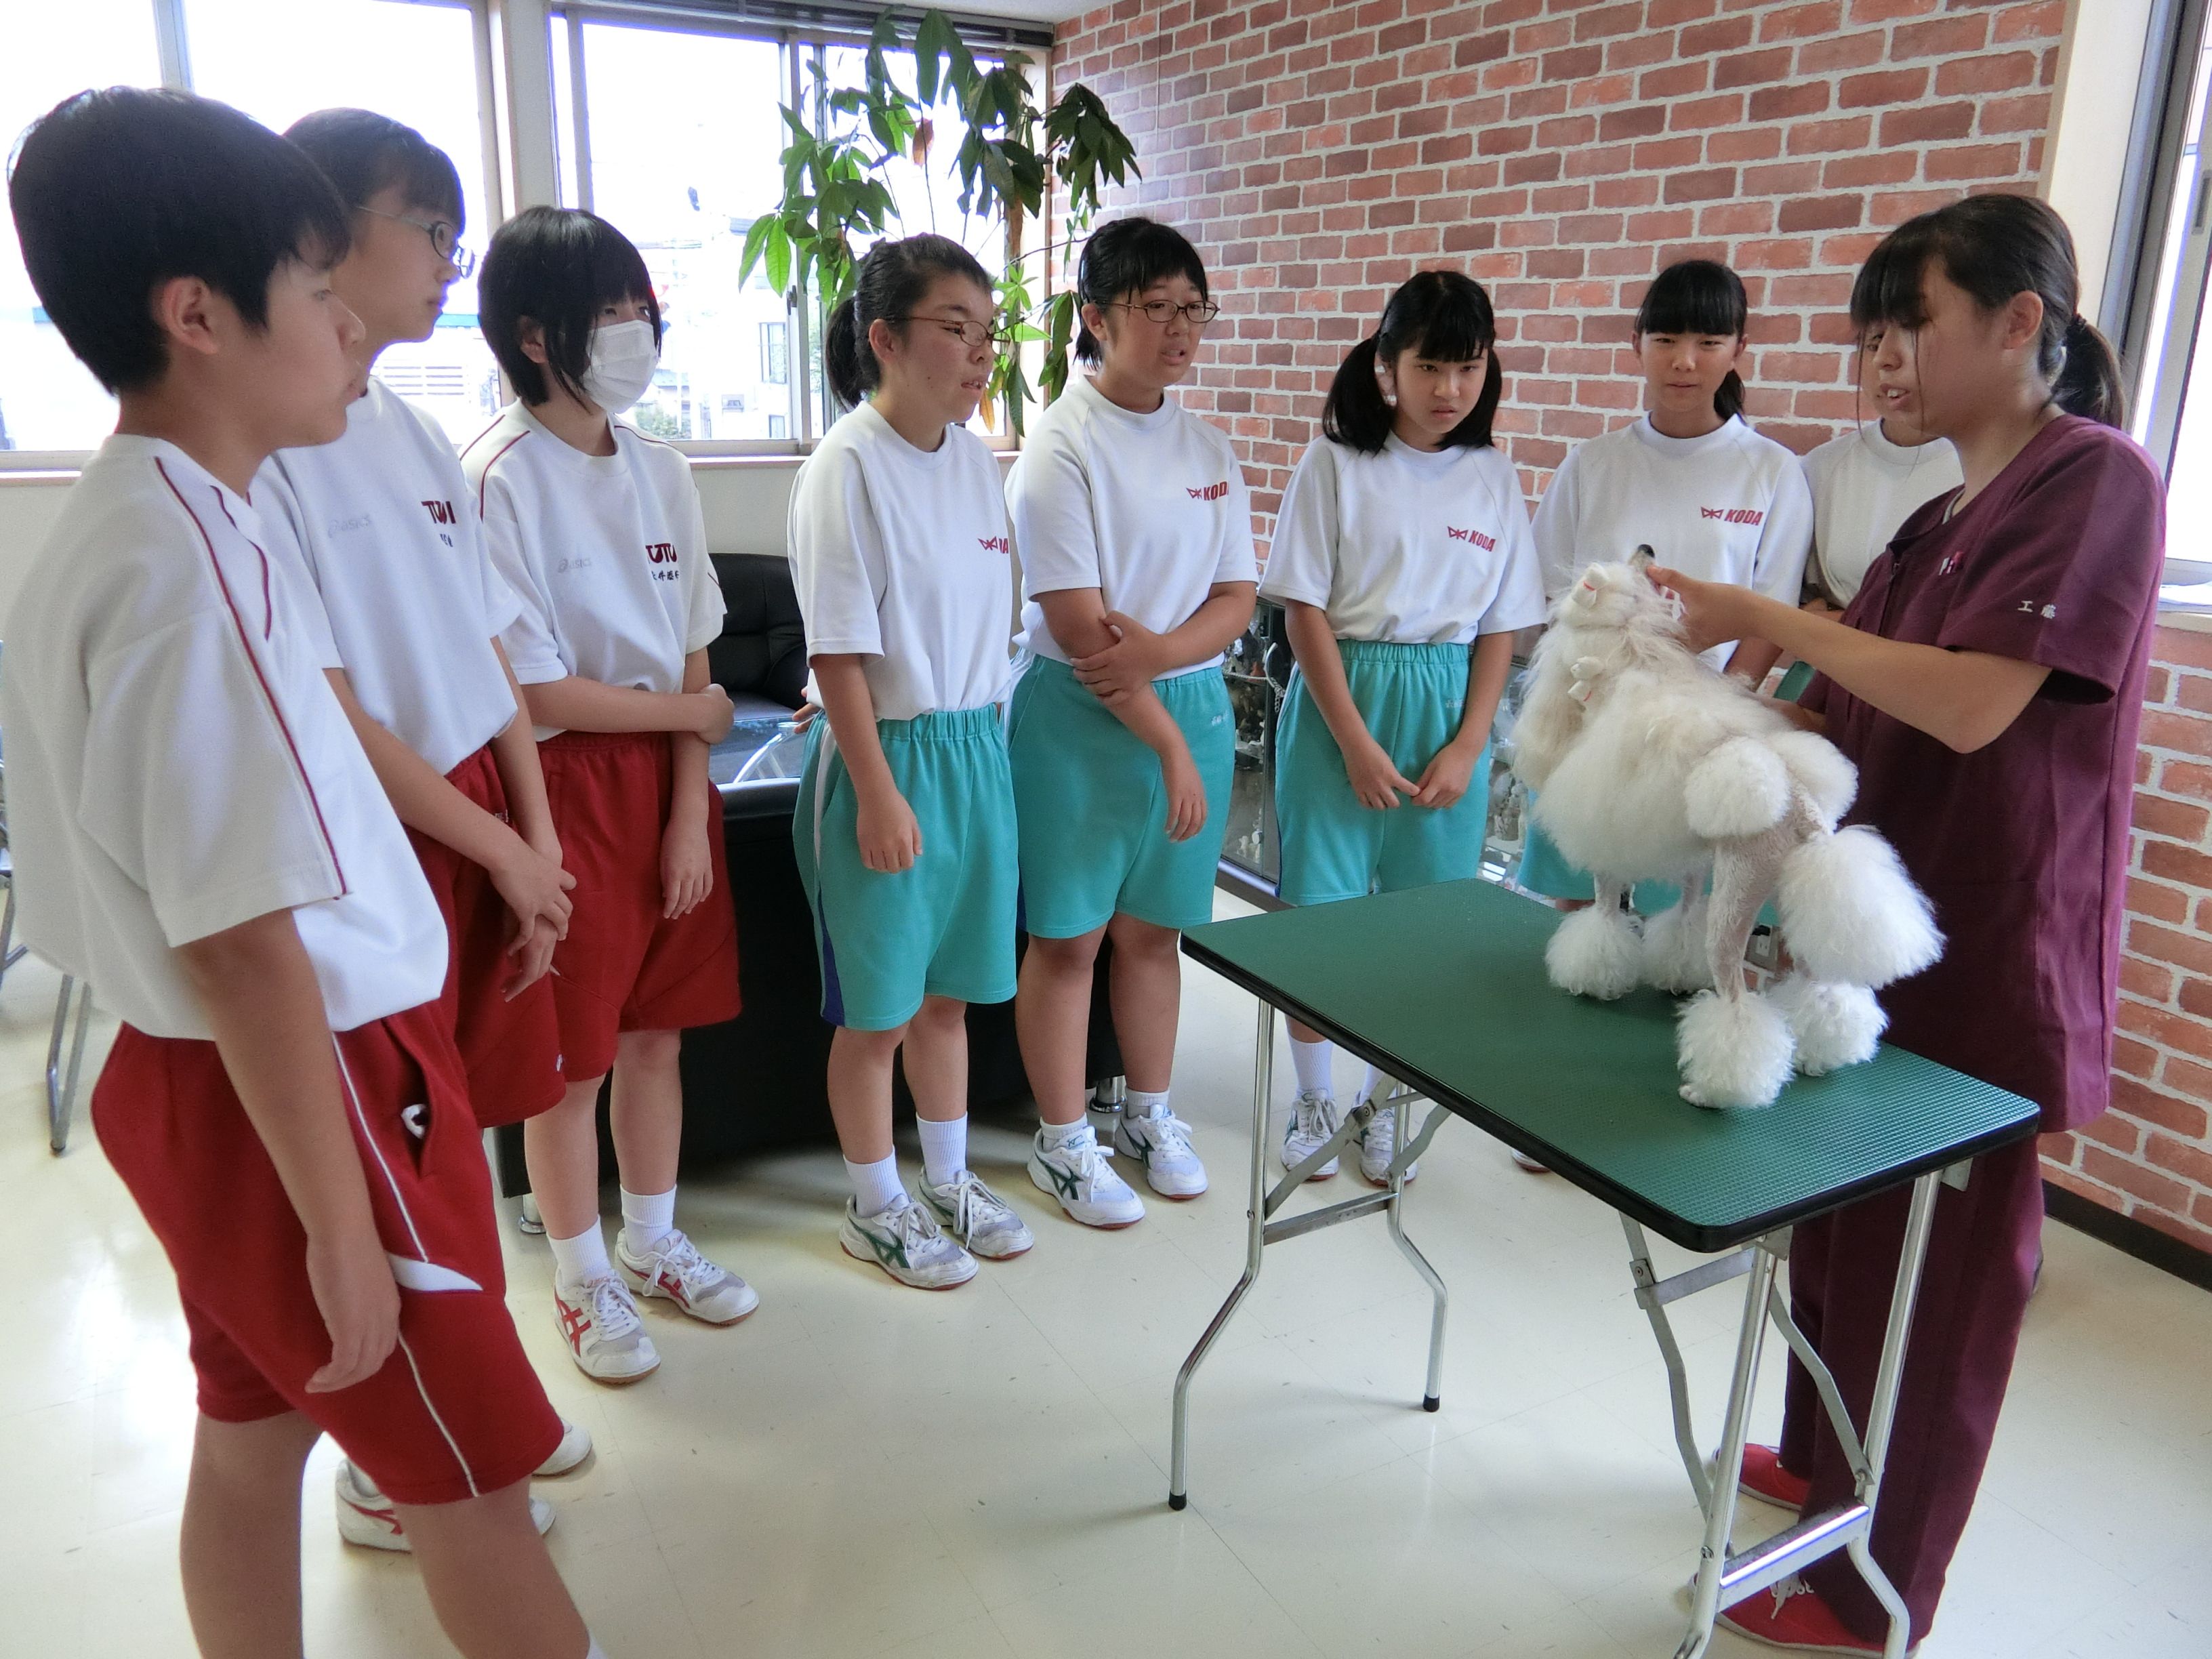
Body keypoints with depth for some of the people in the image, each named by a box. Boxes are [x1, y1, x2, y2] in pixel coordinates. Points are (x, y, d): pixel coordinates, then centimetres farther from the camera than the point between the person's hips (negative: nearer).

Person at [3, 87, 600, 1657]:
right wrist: (345, 1228, -18)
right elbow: (244, 942, -25)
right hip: (298, 1093, -9)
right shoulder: (189, 564, -23)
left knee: (252, 1439, 21)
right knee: (477, 1473, 6)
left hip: (198, 1080, 9)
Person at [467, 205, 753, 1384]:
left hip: (664, 780, 6)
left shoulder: (659, 470, 5)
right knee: (571, 1059, 6)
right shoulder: (499, 477, -14)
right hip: (563, 787, -6)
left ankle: (652, 1244, 35)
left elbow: (691, 659, 4)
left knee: (656, 1031, 15)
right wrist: (690, 711, -5)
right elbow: (534, 689, -16)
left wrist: (692, 809, -2)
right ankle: (584, 1283, 27)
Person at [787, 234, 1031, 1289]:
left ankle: (950, 1181, 36)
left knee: (948, 990, 18)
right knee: (877, 1010, 8)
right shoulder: (848, 468, -15)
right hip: (888, 754, -6)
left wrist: (985, 746, 12)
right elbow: (839, 655, -16)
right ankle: (875, 1208, 27)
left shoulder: (974, 457, 6)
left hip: (977, 747, 7)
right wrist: (879, 794, -17)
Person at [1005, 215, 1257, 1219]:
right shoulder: (1062, 446, -11)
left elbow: (1238, 595, 5)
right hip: (1081, 716, -5)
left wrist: (1160, 649, -16)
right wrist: (1168, 744, -16)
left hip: (1192, 703, 6)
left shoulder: (1208, 449, 9)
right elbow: (1077, 624, -16)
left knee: (1153, 927, 16)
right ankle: (1063, 1140, 21)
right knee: (1068, 935, 5)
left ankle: (1148, 1116, 33)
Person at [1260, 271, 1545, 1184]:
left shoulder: (1494, 476, 6)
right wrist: (1357, 743, -11)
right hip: (1342, 699, -2)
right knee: (1321, 909, 3)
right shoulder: (1336, 462, -3)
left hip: (1448, 705, 3)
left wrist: (1467, 746, -4)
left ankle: (1384, 1099, 24)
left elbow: (1501, 627, 6)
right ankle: (1313, 1096, 22)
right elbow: (1305, 607, -7)